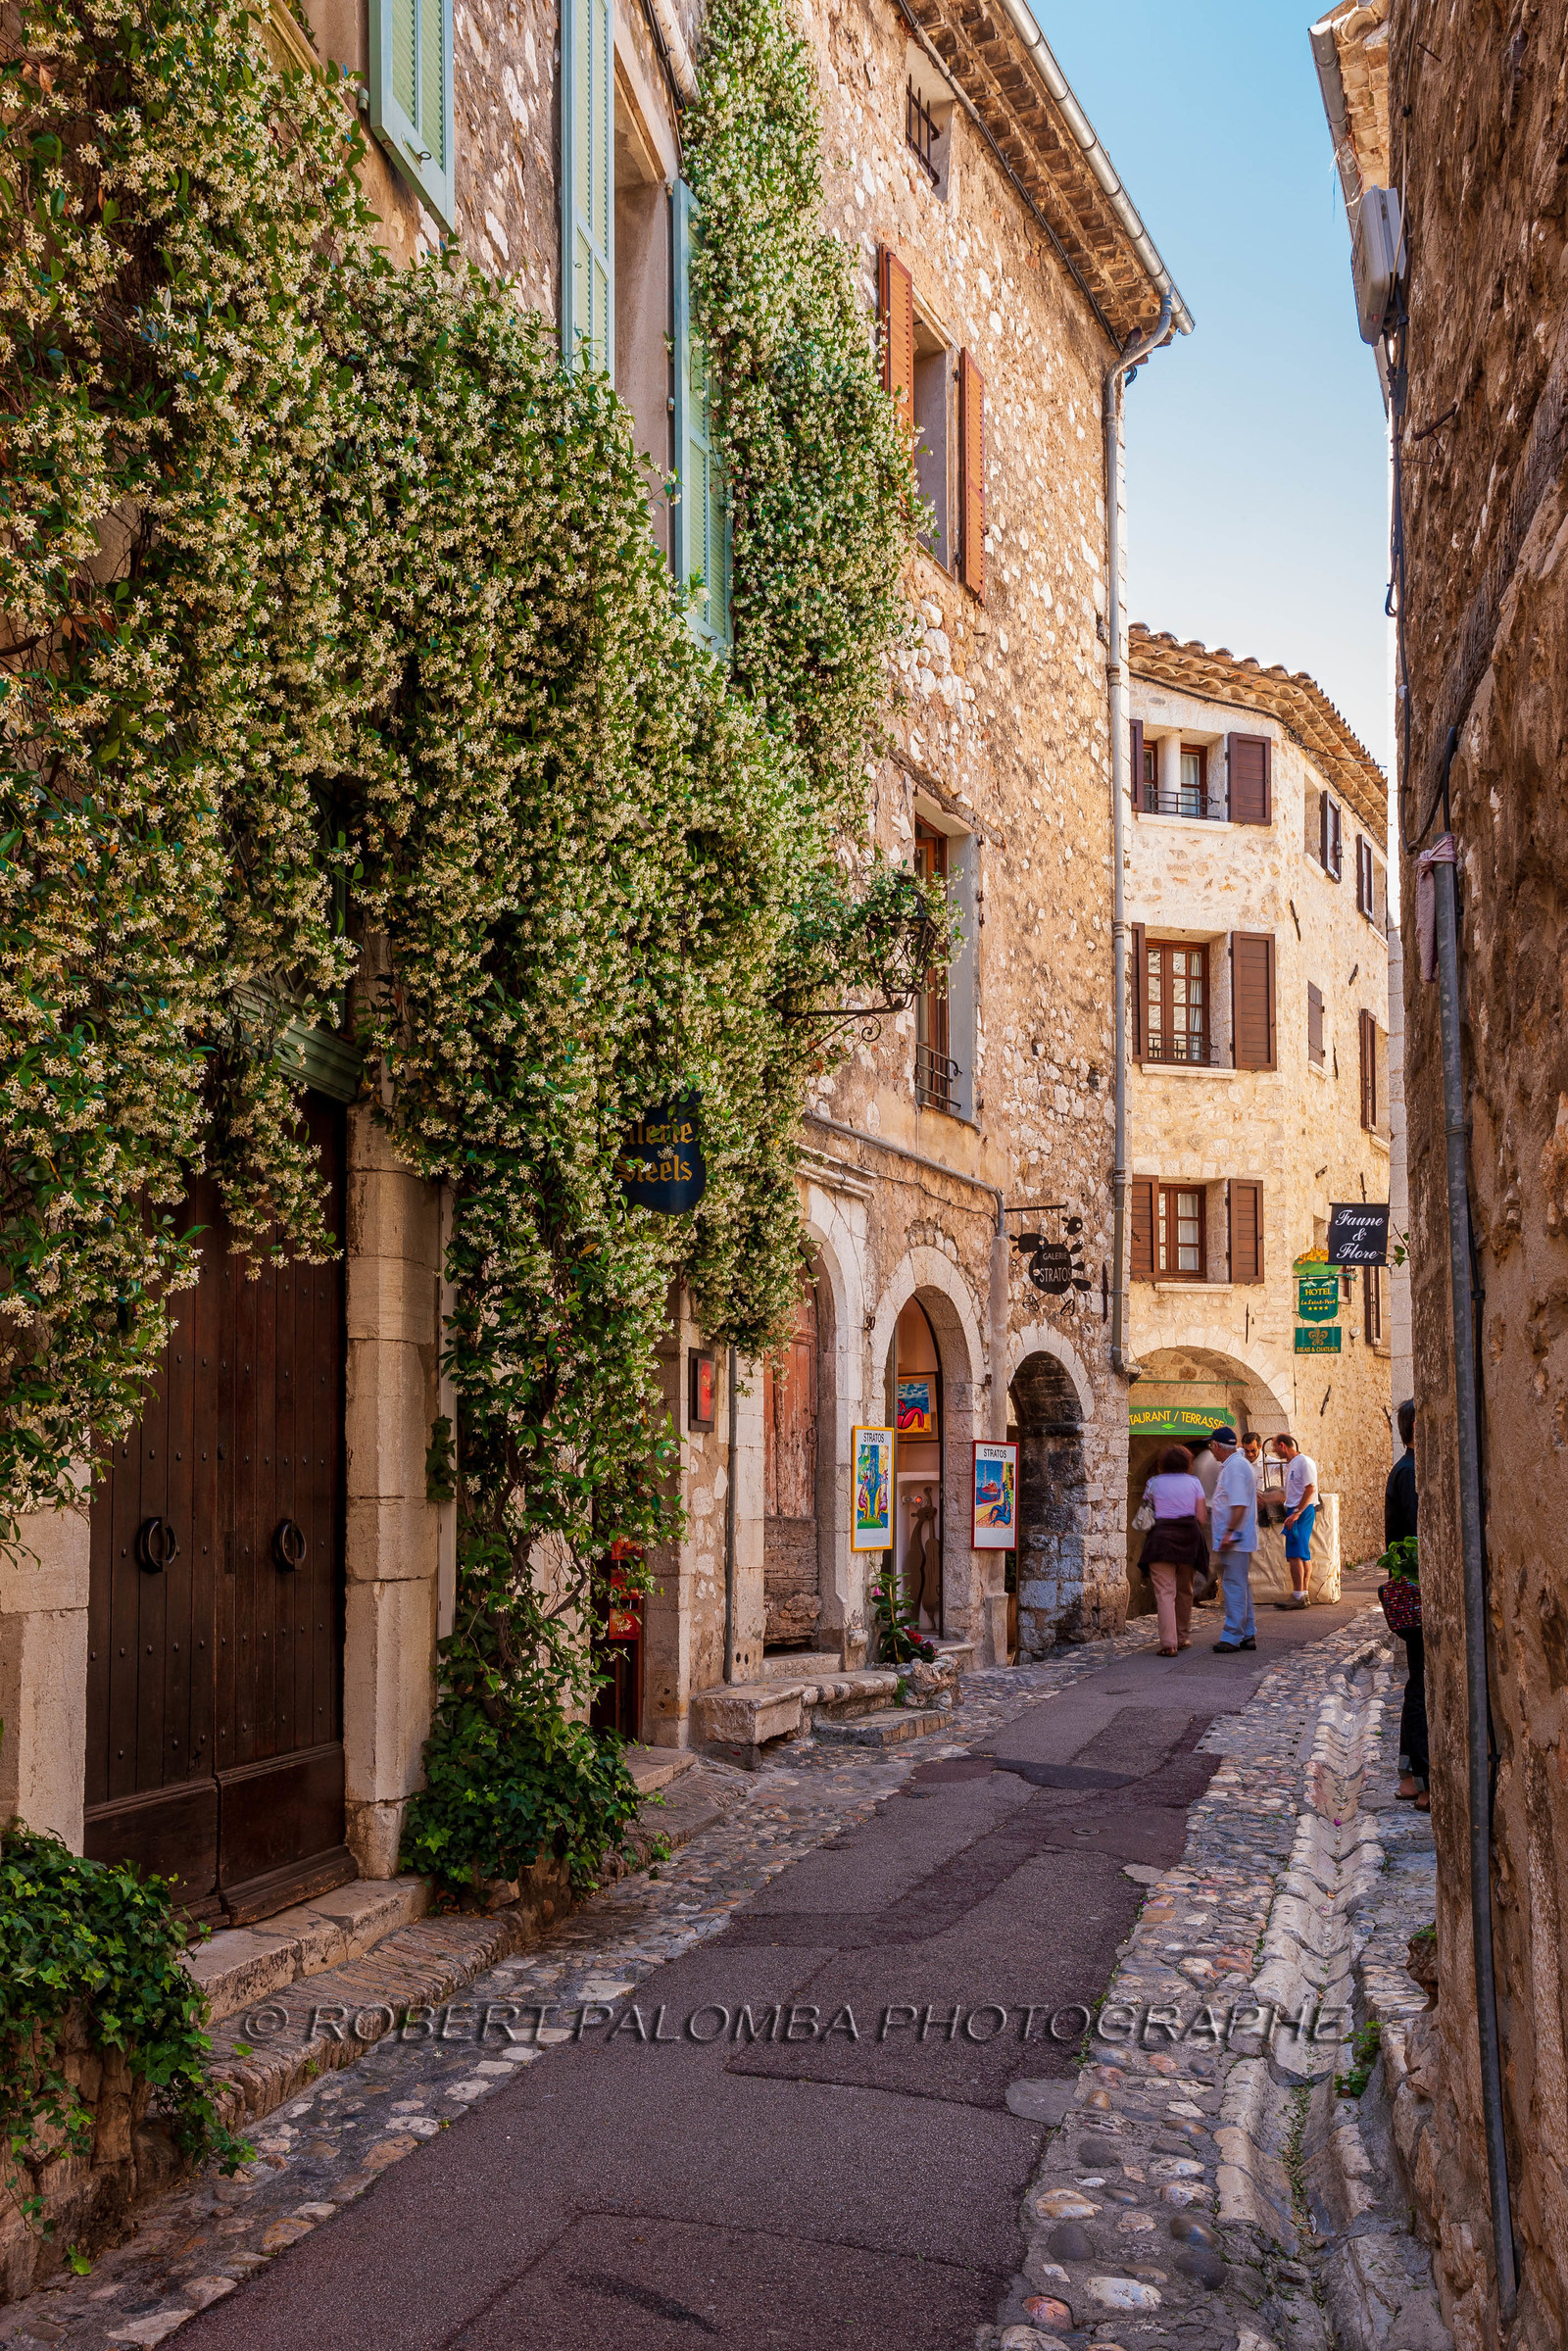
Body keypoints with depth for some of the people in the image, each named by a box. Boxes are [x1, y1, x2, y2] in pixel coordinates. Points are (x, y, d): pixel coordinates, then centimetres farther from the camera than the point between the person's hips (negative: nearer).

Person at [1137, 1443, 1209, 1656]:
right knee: (1184, 1590, 17)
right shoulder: (1193, 1482, 6)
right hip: (1188, 1540, 2)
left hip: (1161, 1538, -2)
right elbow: (1202, 1518, 3)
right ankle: (1183, 1637, 27)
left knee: (1165, 1592, -6)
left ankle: (1168, 1643, -15)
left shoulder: (1154, 1483, 4)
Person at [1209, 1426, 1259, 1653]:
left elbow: (1239, 1504, -23)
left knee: (1235, 1586, -8)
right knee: (1241, 1586, 14)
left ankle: (1232, 1637, -6)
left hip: (1235, 1539, -11)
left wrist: (1229, 1532, -23)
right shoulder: (1236, 1464, 17)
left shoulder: (1235, 1466, -16)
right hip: (1238, 1539, 11)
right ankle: (1248, 1635, 20)